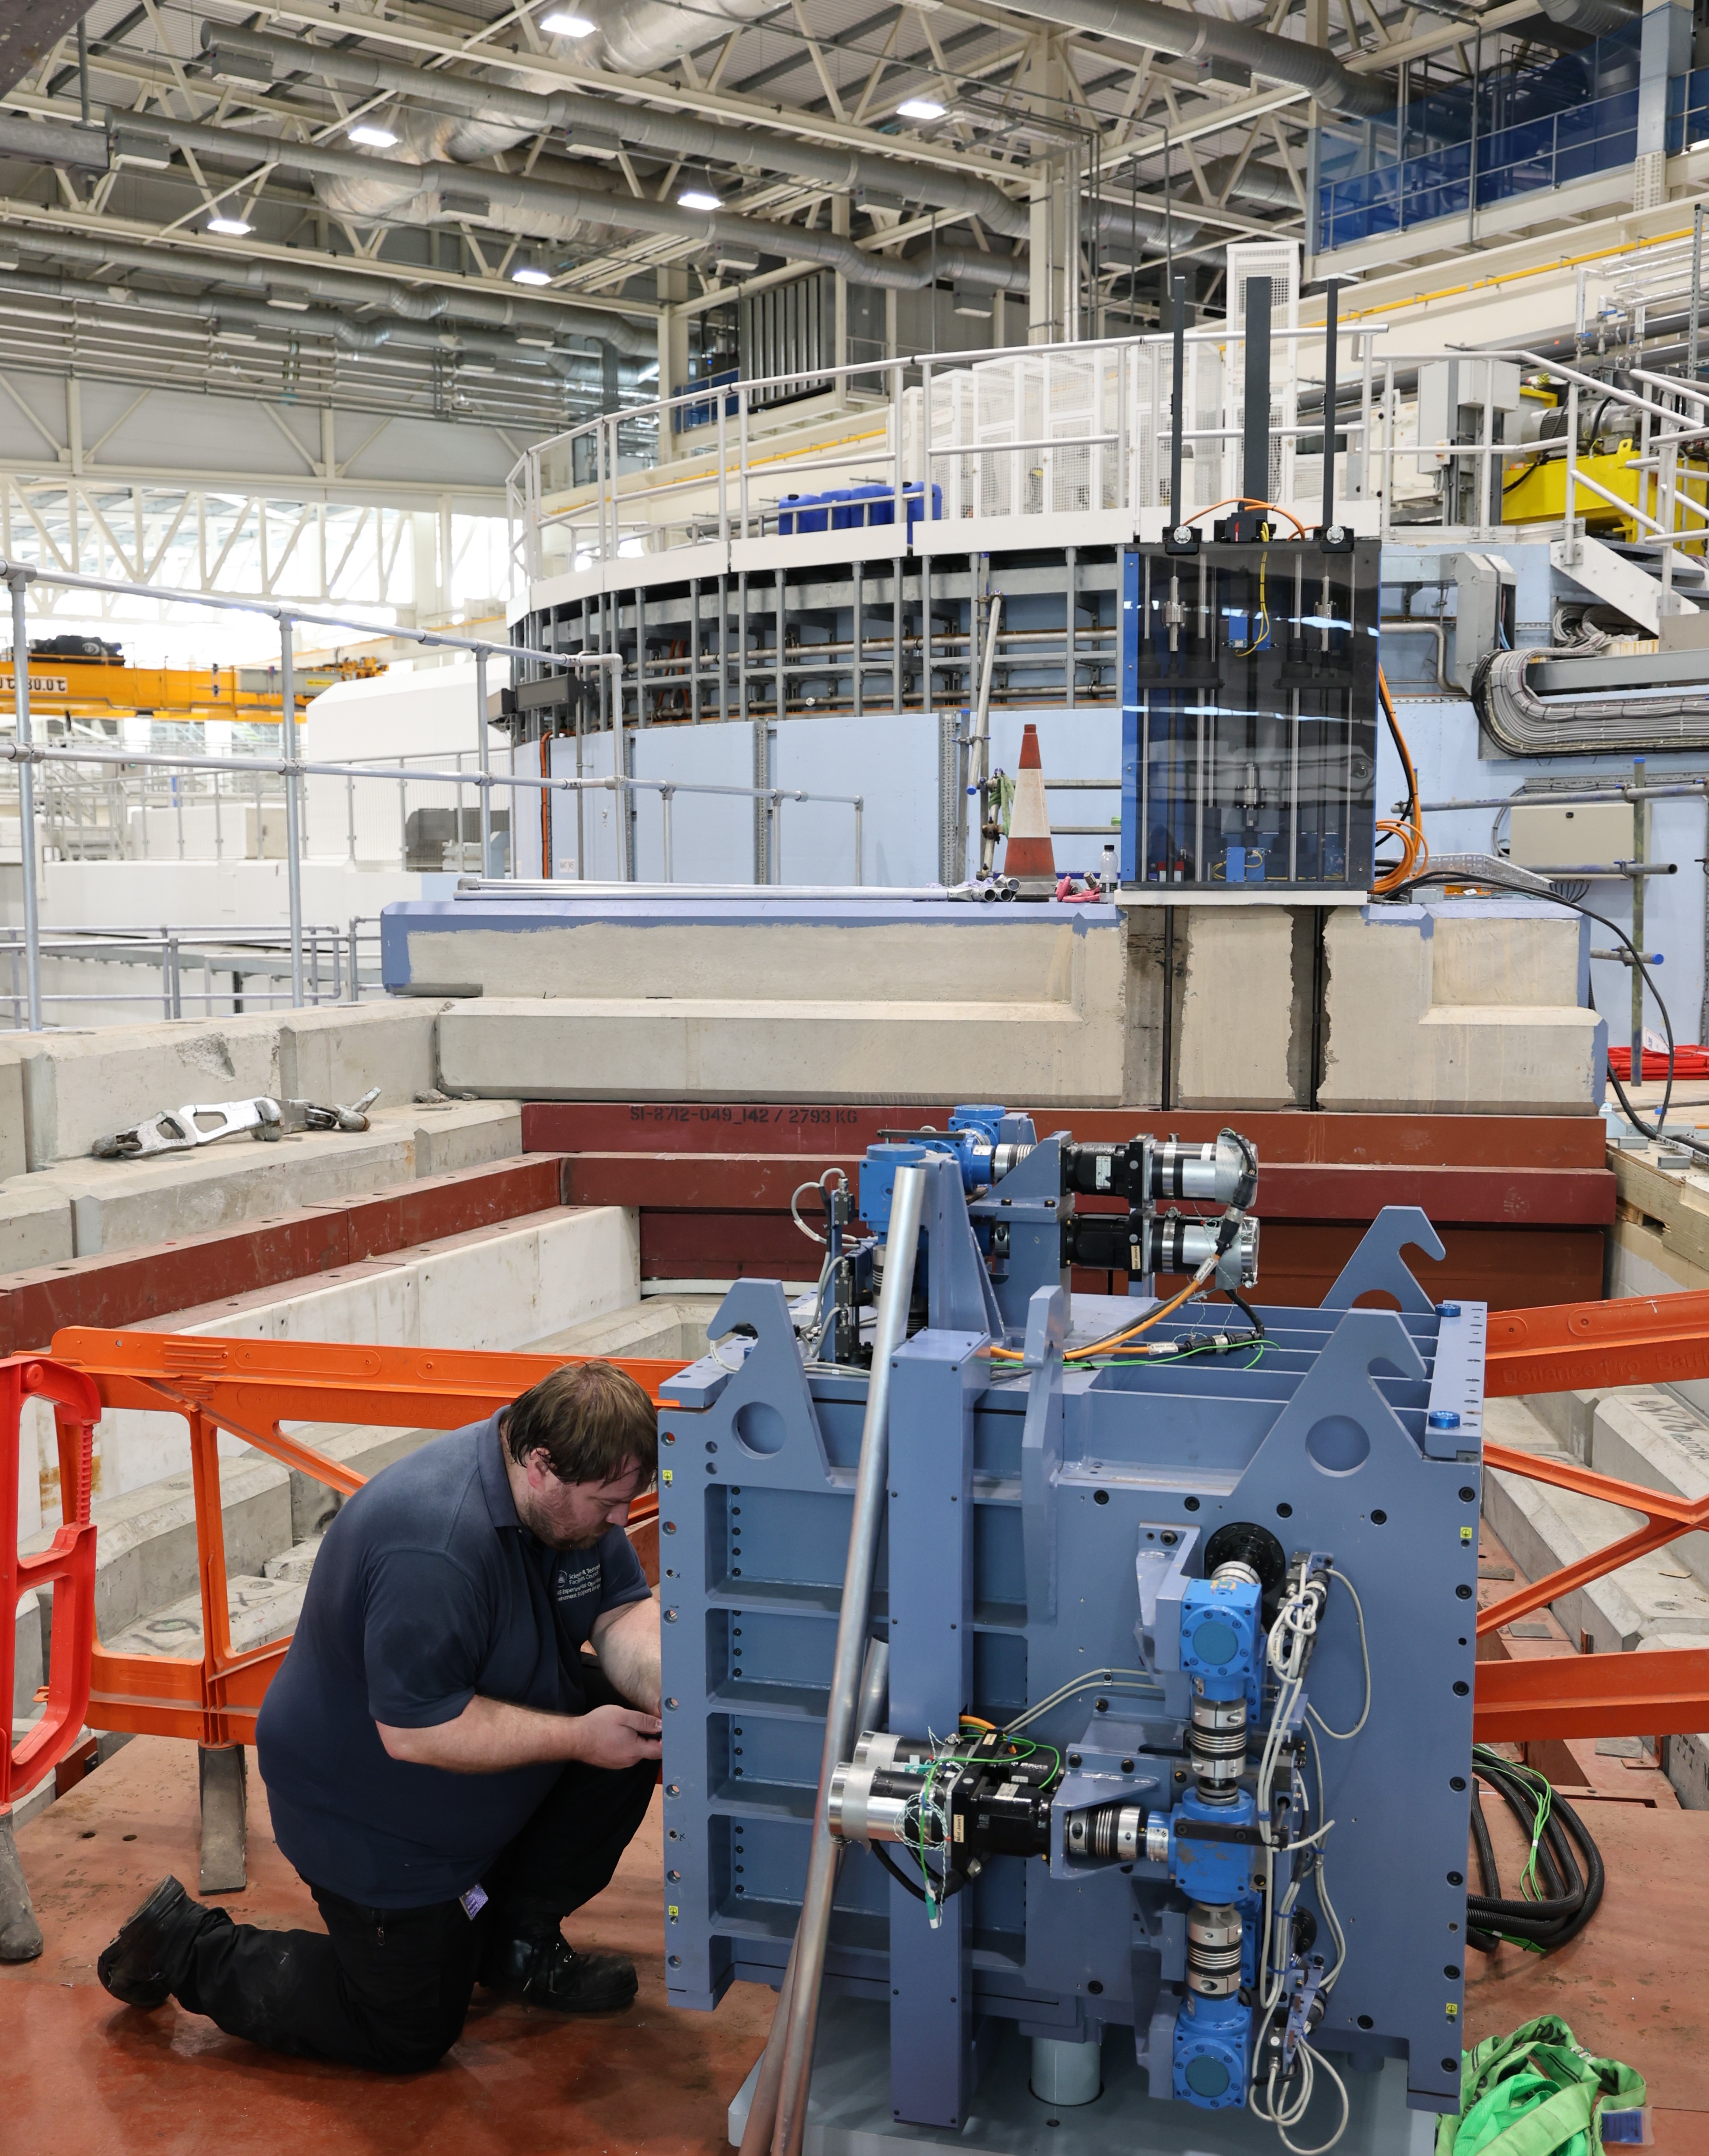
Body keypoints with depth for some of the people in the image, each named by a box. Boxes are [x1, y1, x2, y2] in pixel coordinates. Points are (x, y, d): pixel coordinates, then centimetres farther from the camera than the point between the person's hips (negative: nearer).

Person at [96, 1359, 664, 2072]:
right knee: (410, 2035, 3)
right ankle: (188, 1951, 18)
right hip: (369, 1815, -8)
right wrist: (576, 1737, -31)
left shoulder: (570, 1492, -11)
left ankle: (516, 1939, 9)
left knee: (634, 1729, -9)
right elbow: (415, 1732, -35)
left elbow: (623, 1611, -6)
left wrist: (667, 1690, -26)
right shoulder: (436, 1548, -38)